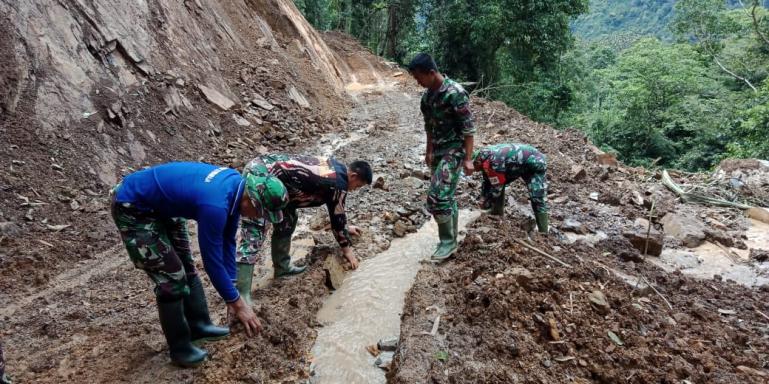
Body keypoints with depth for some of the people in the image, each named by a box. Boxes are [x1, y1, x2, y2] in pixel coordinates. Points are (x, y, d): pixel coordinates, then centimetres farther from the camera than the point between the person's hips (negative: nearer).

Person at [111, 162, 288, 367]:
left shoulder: (238, 185, -9)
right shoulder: (215, 205, -36)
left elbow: (227, 240, 1)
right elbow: (212, 260, -26)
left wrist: (232, 292, 5)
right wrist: (238, 303, -16)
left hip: (161, 203, 9)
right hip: (132, 208, -9)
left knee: (186, 267, 14)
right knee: (171, 276, -6)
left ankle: (199, 325, 29)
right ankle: (180, 348, 11)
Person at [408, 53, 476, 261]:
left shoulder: (455, 93, -17)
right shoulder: (427, 95, 7)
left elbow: (468, 128, -17)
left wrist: (468, 158, -18)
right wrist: (429, 152, 23)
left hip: (454, 151, -8)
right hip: (438, 151, 8)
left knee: (436, 197, -14)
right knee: (446, 197, 13)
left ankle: (448, 241, 2)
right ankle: (450, 240, 25)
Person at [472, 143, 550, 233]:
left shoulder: (491, 163, -33)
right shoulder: (485, 156, -3)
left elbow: (497, 187, -21)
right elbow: (487, 180, 12)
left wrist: (486, 202, -7)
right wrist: (483, 198, 12)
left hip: (536, 163, -10)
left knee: (538, 200, -17)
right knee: (499, 183, 8)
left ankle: (543, 234, -13)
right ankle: (497, 216, 18)